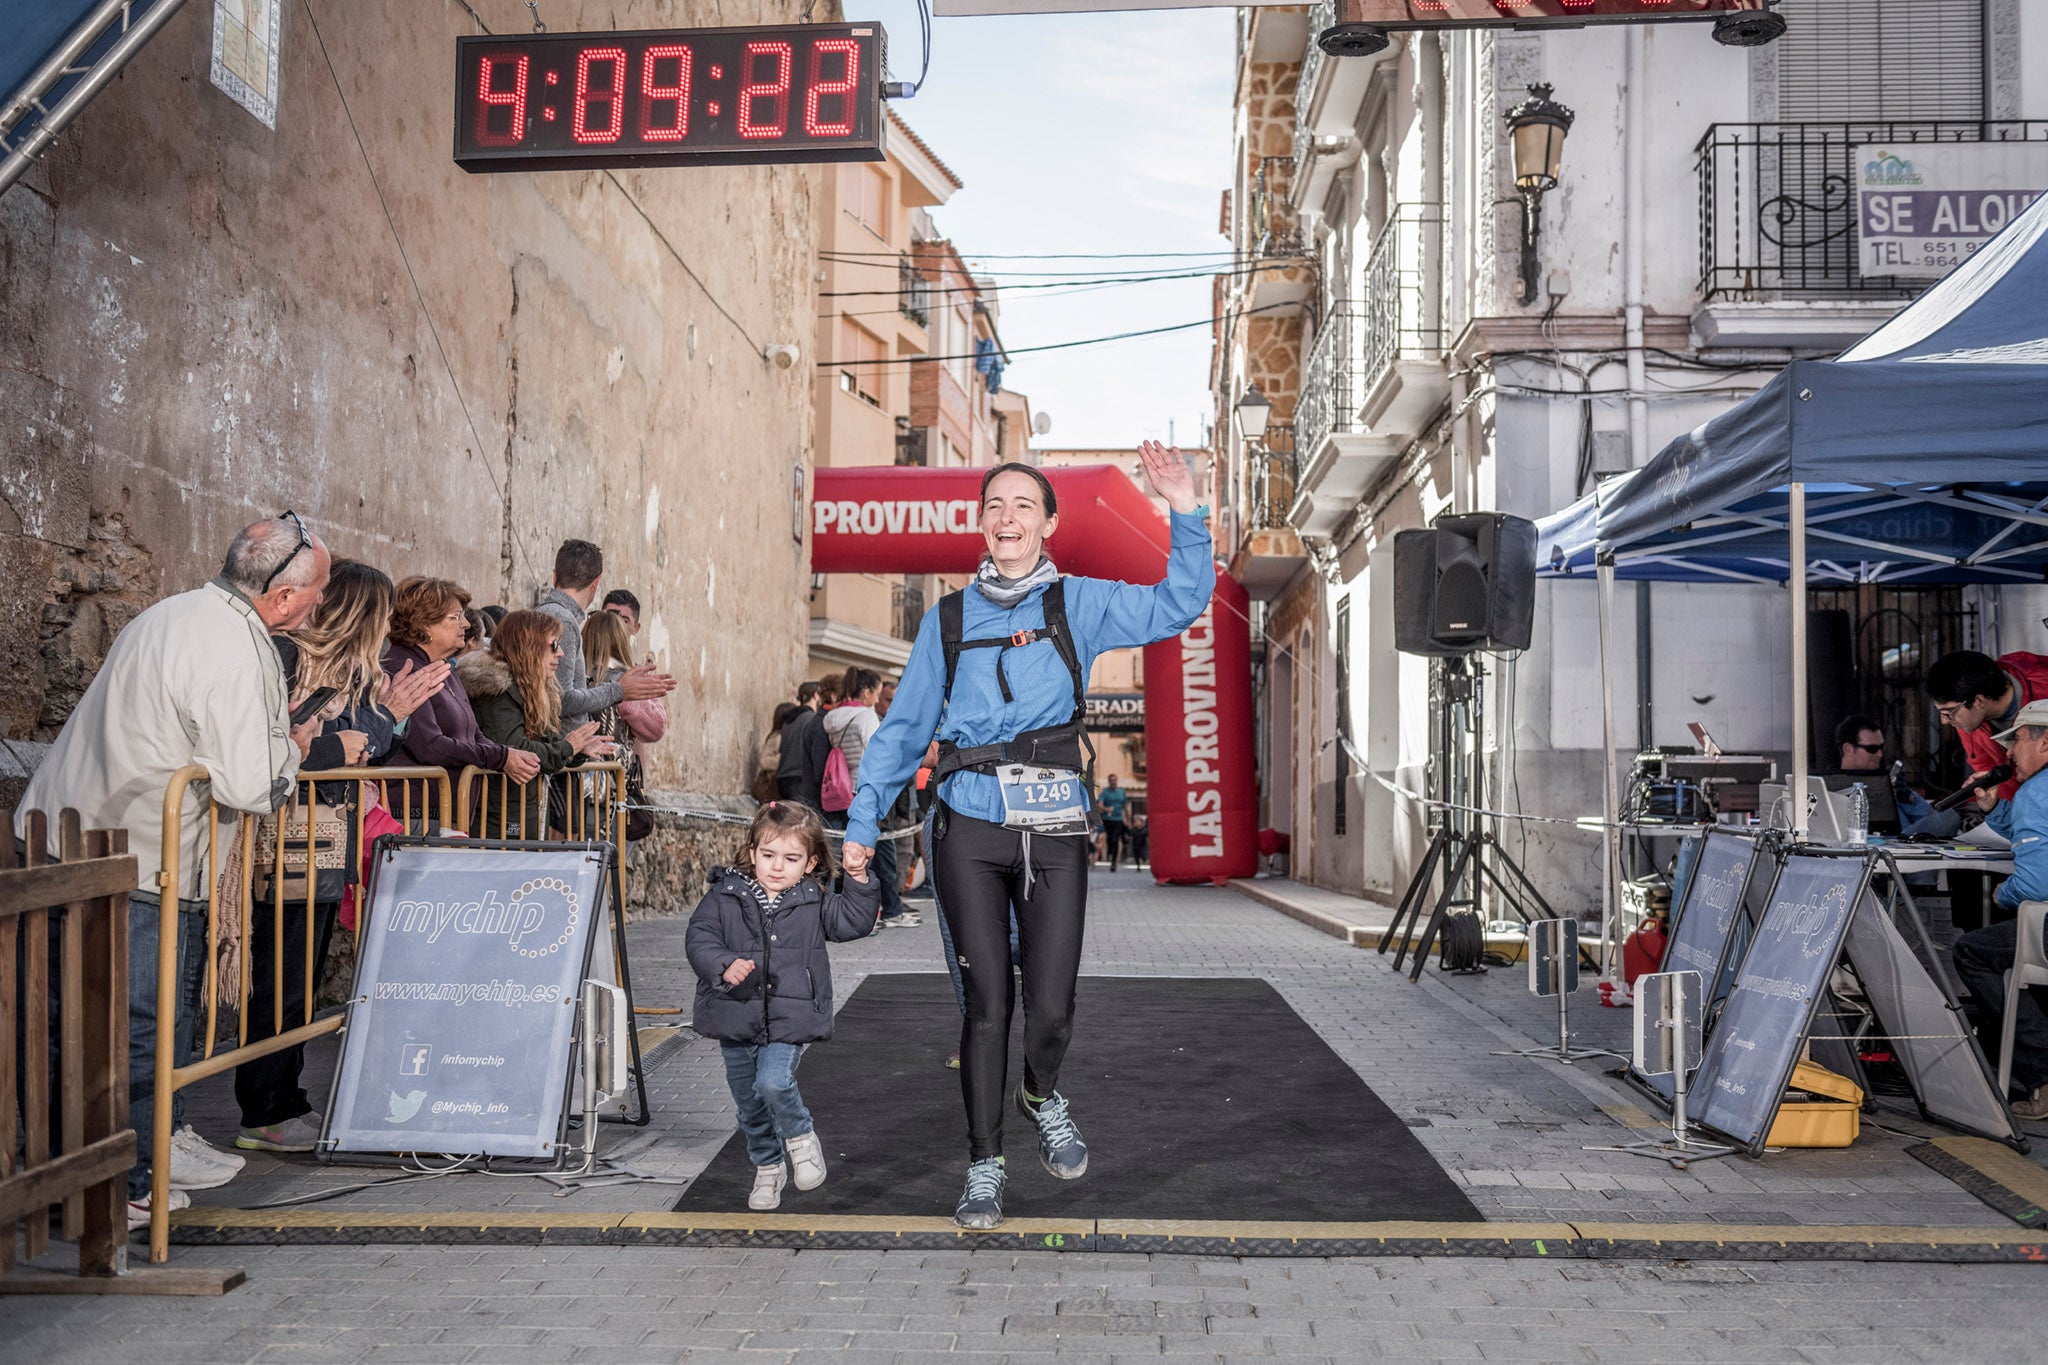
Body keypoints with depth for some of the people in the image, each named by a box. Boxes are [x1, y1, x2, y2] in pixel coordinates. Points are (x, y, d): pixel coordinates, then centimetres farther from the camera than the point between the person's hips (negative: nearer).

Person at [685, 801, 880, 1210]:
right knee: (749, 1102, 14)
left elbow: (854, 922, 0)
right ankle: (768, 1167, 38)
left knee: (773, 1082, -24)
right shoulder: (725, 896, -2)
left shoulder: (814, 901, 2)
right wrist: (723, 965, -25)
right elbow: (698, 937, -8)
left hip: (790, 1018, -2)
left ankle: (800, 1136, 7)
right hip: (737, 1017, 2)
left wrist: (858, 881, -11)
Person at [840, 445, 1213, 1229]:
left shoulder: (1080, 605, 8)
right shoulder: (948, 619, 11)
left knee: (1050, 1008, -4)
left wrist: (1186, 514, -12)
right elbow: (904, 727, 13)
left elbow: (1179, 606, -1)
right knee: (987, 1003, 2)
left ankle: (1041, 1095, 31)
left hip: (1055, 831, 0)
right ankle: (985, 1164, 19)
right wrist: (862, 822, 9)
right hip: (970, 829, 1)